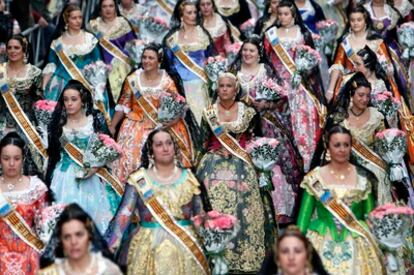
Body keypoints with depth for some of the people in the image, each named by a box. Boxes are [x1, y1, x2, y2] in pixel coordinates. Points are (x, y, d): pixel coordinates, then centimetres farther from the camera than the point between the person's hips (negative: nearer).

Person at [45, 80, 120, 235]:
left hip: (90, 174, -1)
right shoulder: (59, 121, 2)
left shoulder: (96, 119, -3)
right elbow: (53, 150, 7)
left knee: (92, 210, -2)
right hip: (65, 176, 1)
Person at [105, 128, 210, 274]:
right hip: (149, 248, -1)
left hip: (185, 247, 2)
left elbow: (200, 215, 10)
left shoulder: (188, 178, 7)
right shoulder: (139, 180, 2)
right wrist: (113, 242, -14)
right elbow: (124, 213, -4)